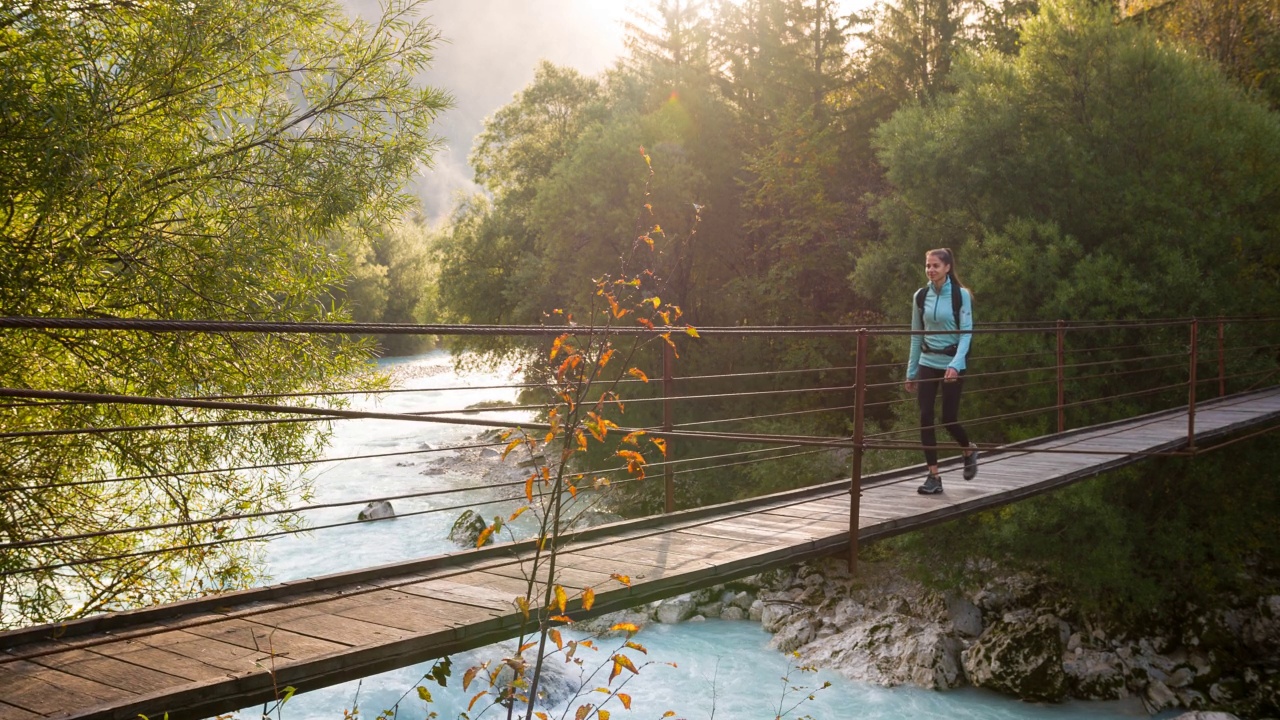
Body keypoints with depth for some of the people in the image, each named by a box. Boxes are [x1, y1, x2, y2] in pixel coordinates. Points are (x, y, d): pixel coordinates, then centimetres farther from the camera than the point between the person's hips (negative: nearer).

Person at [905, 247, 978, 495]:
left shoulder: (961, 295, -7)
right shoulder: (920, 296, 3)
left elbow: (966, 333, -11)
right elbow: (916, 335, 10)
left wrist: (955, 364, -24)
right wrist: (911, 371, 10)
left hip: (952, 364, -3)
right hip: (927, 363, 4)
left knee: (948, 418, 0)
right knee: (925, 418, -4)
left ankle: (969, 451, 33)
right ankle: (933, 476, 2)